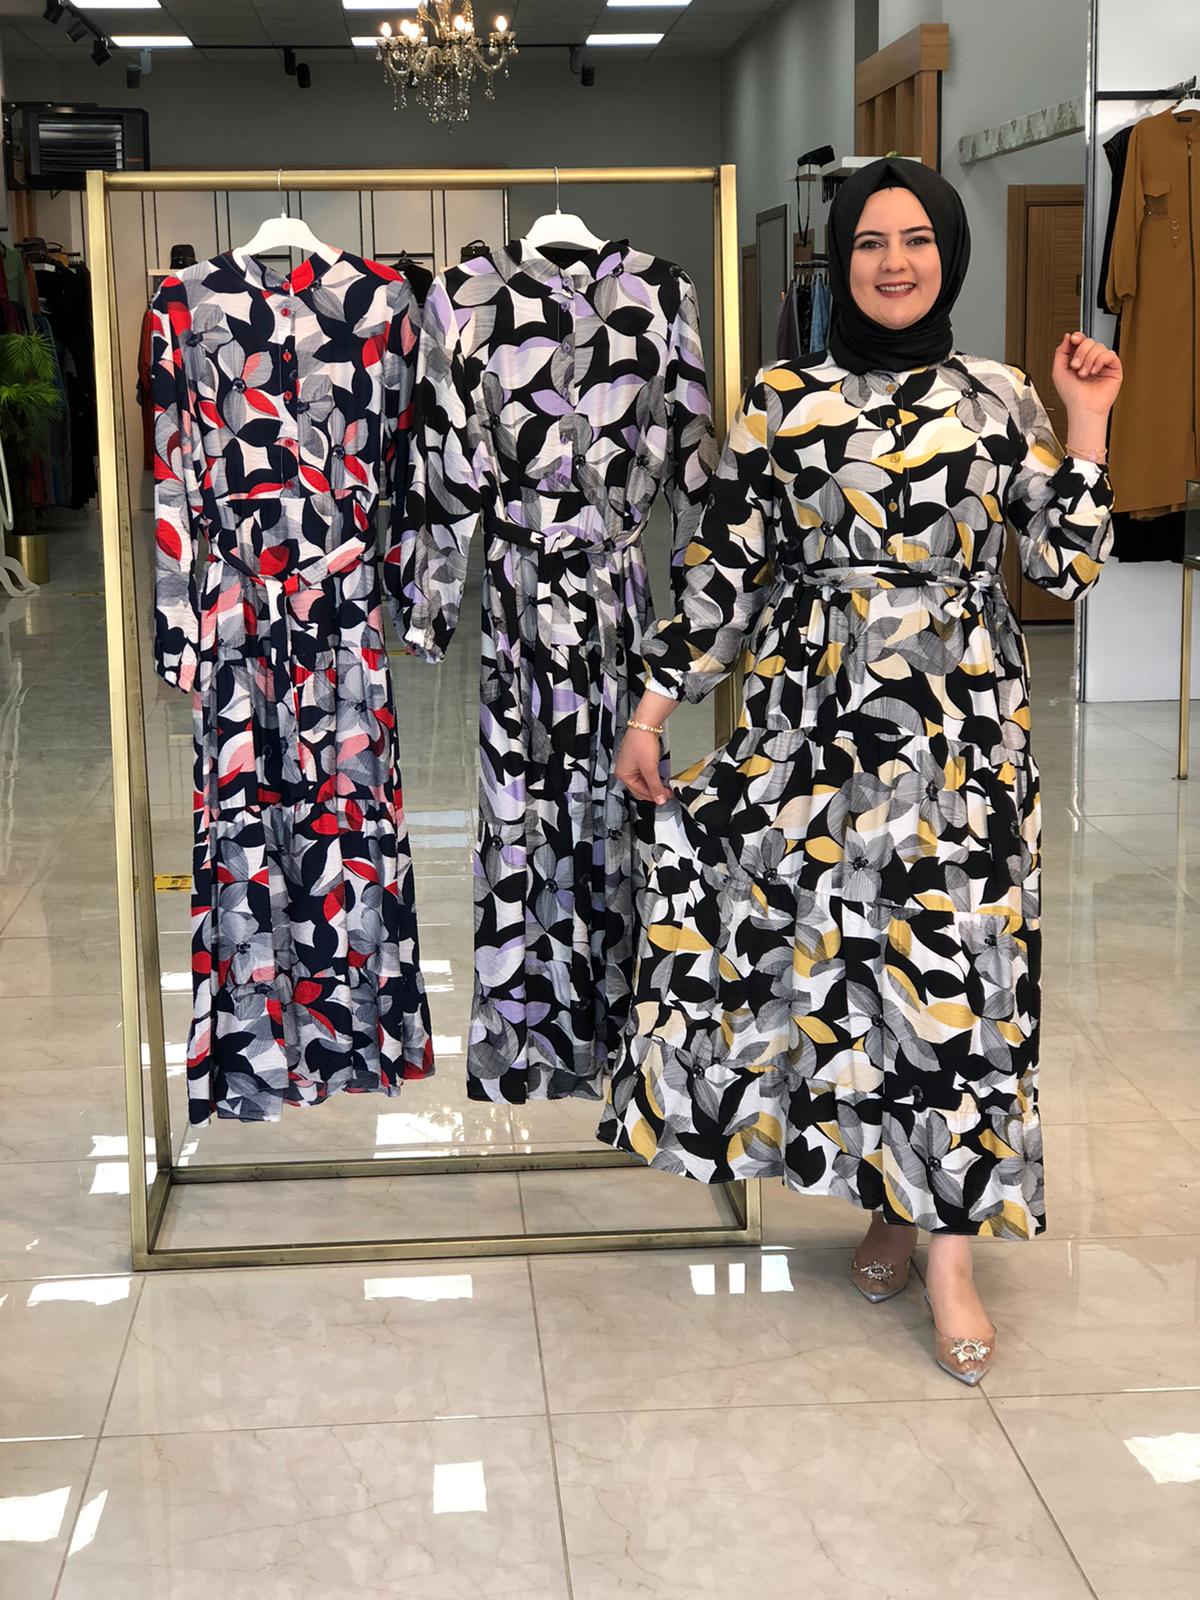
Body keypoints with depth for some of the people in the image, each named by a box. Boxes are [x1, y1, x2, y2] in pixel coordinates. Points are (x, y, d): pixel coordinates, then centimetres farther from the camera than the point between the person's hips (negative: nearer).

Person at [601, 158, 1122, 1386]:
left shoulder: (1000, 401, 5)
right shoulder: (781, 400, 4)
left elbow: (1068, 566, 3)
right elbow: (725, 567, 4)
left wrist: (1086, 422, 0)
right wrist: (655, 704, 1)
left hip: (961, 718, 0)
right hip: (814, 708, 1)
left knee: (953, 954, -4)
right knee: (830, 944, 2)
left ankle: (950, 1254, 3)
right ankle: (888, 1203, 23)